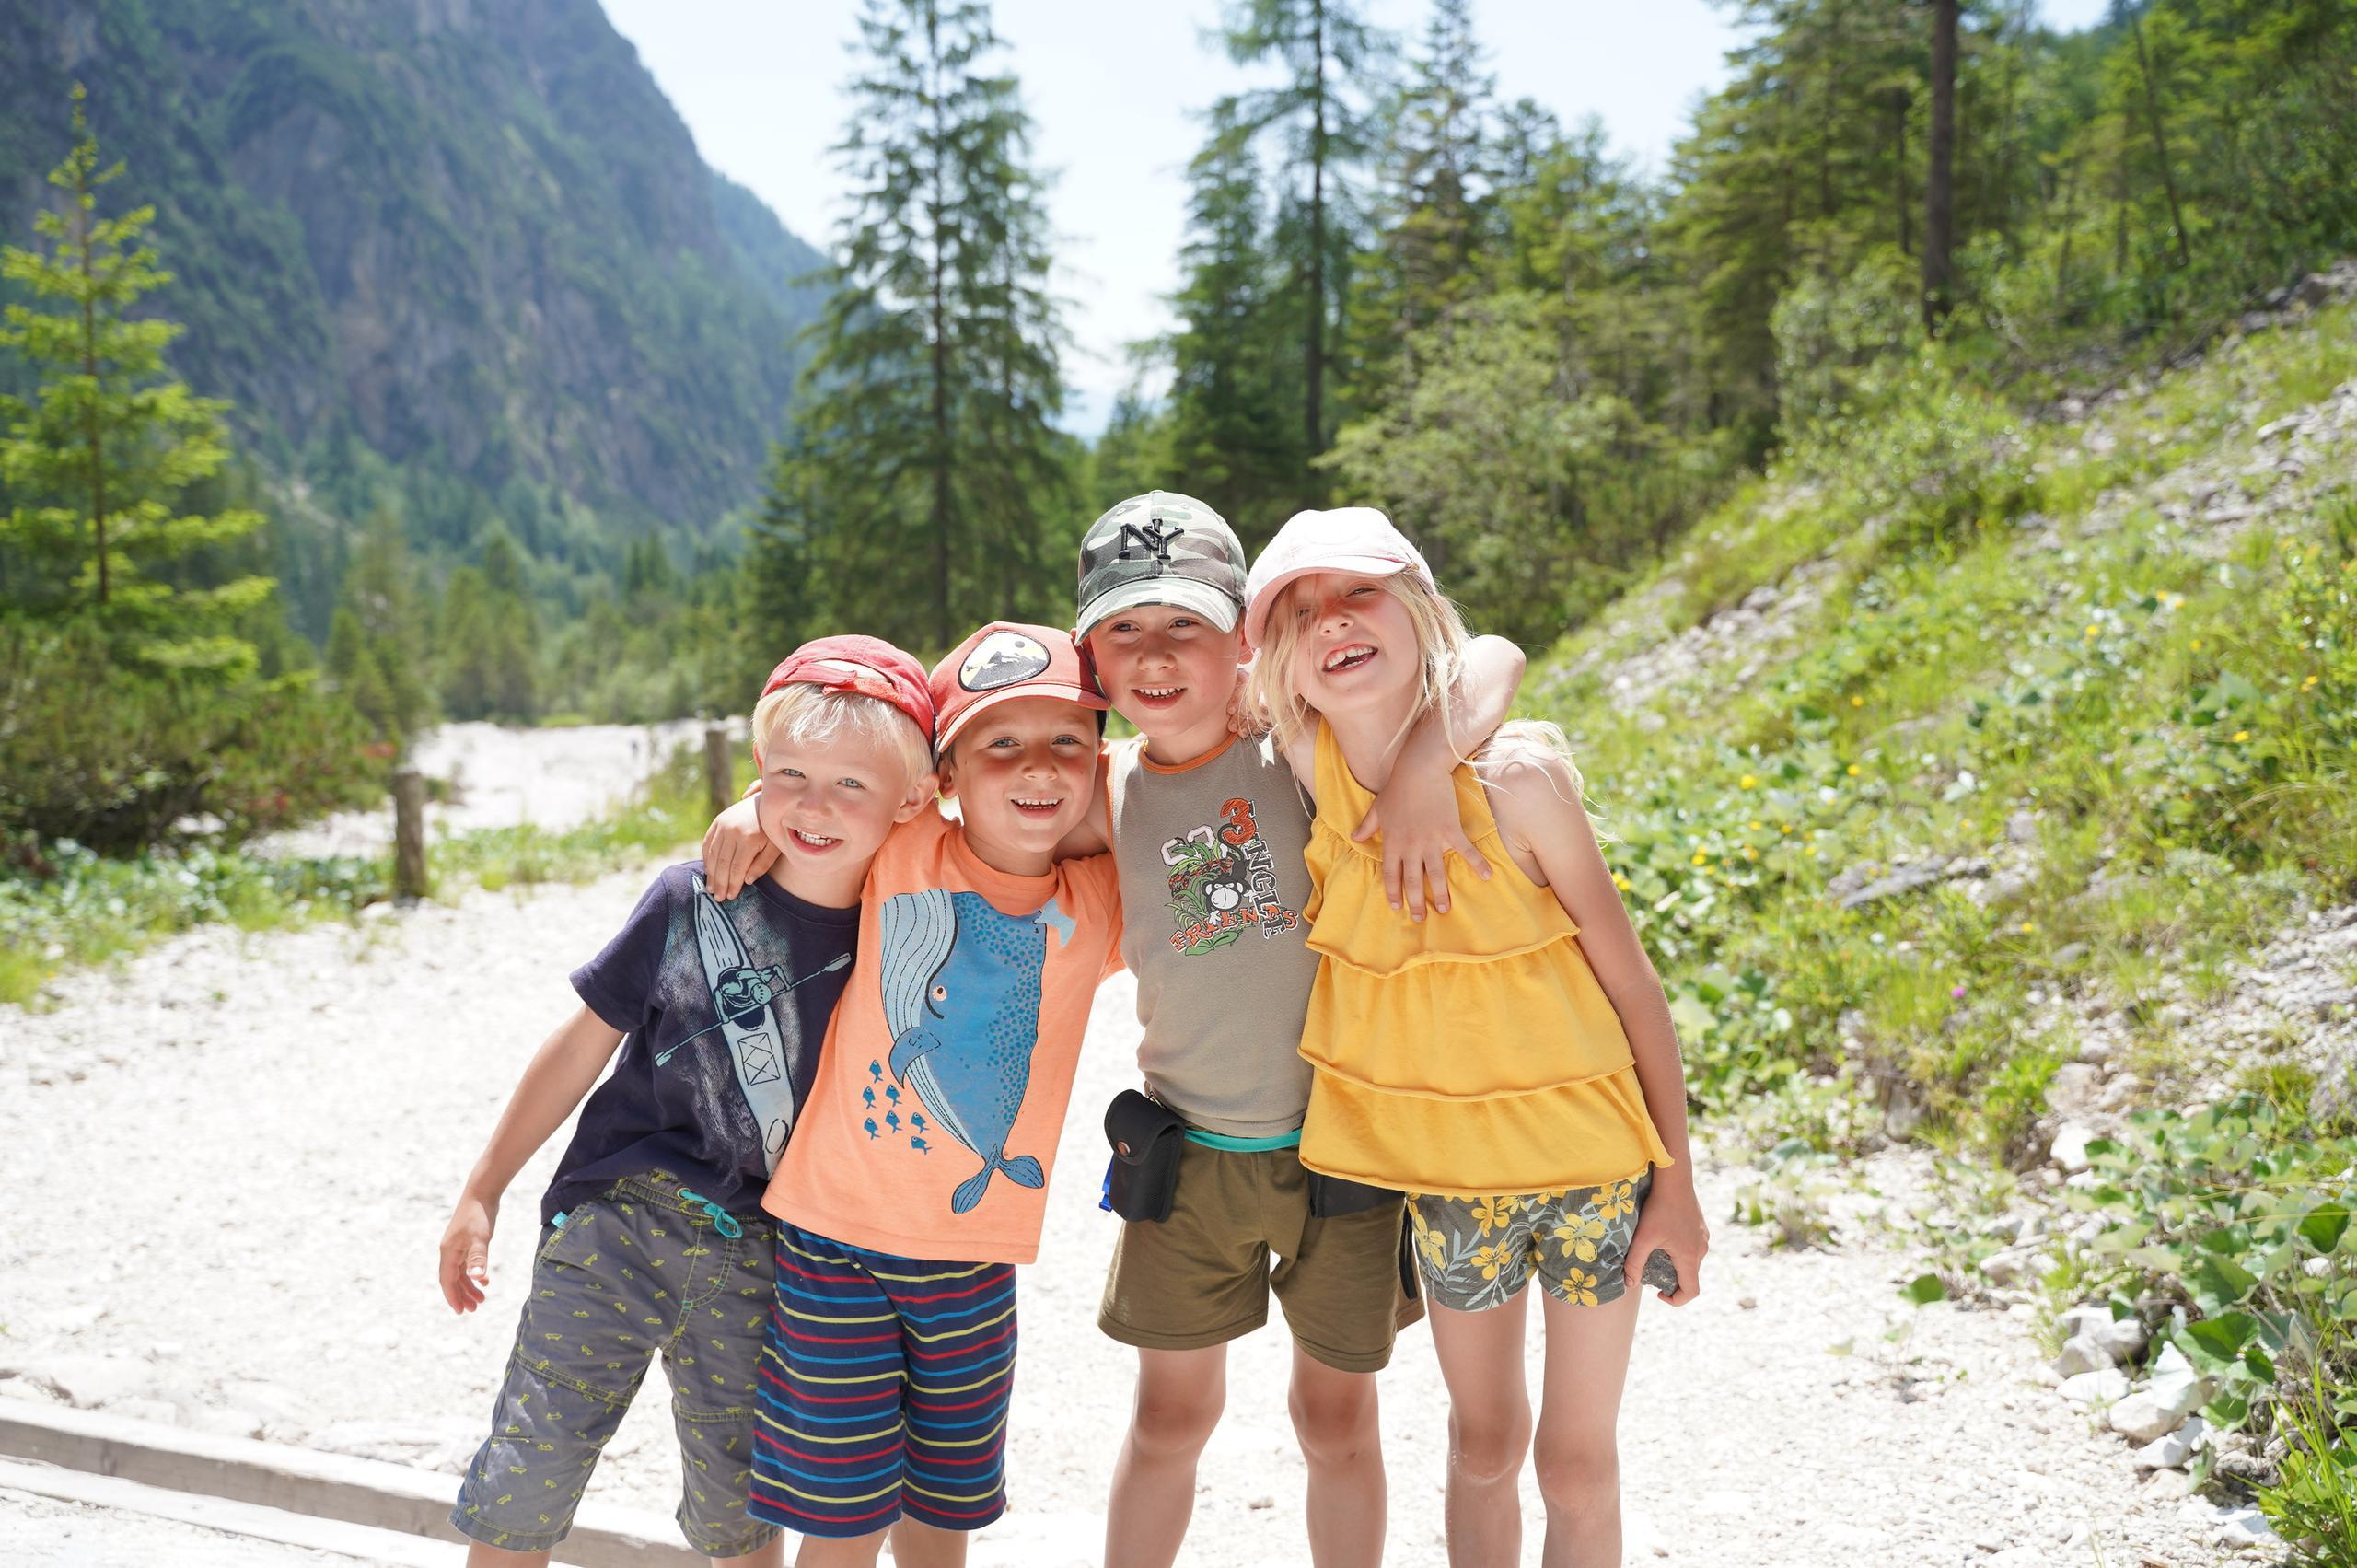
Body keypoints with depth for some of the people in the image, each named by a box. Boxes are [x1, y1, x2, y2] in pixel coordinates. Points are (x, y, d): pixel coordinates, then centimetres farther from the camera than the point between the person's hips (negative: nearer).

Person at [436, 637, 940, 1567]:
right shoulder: (692, 903, -9)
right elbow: (583, 1047, 1)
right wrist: (481, 1193, 5)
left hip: (753, 1266, 1)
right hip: (612, 1221, -1)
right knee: (519, 1489, 0)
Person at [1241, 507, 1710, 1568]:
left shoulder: (1516, 779, -19)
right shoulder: (1309, 774, -11)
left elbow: (1632, 985, -11)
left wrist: (1678, 1189, -8)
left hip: (1590, 1159, -3)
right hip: (1448, 1172, 3)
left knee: (1576, 1463, 9)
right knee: (1483, 1447, 18)